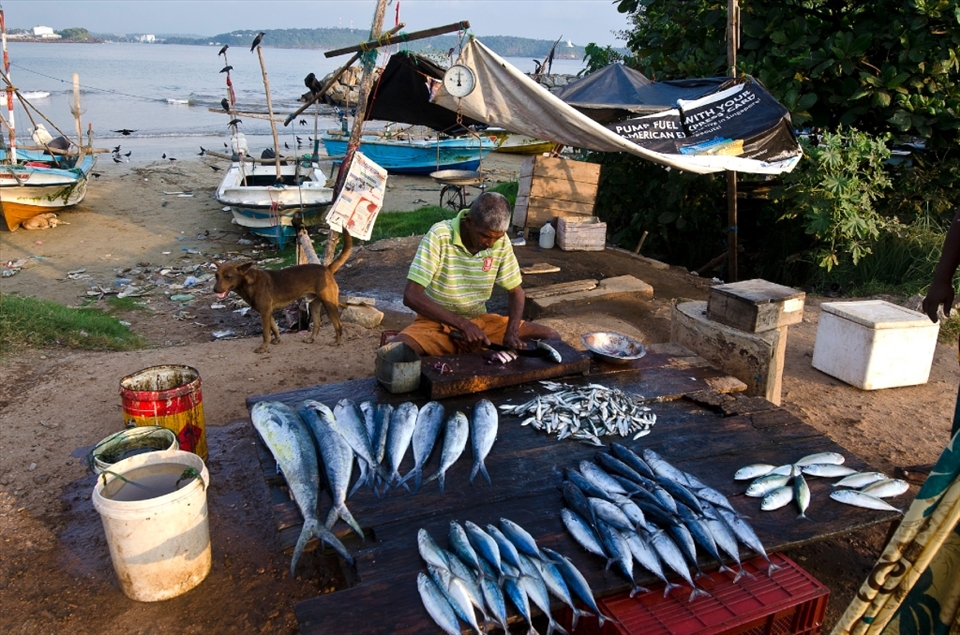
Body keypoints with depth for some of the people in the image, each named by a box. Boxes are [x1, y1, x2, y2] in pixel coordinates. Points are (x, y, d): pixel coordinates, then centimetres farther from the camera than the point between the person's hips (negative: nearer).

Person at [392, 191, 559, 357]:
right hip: (436, 323, -4)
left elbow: (515, 291, 4)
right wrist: (463, 325, -33)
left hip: (480, 321, 5)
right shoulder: (439, 236, -22)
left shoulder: (500, 241, -8)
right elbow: (411, 296, -26)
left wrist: (511, 332, -16)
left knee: (550, 337, -10)